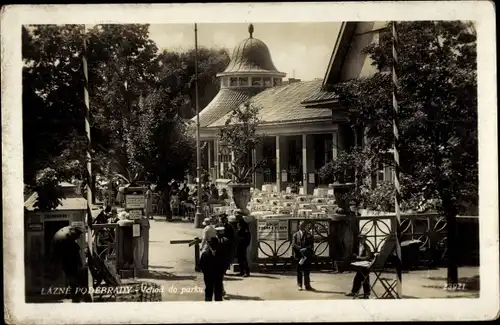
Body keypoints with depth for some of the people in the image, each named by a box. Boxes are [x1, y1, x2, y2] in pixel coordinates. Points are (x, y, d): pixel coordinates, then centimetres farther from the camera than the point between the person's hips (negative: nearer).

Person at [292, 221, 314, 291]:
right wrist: (300, 249, -16)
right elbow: (293, 245, -1)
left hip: (307, 256, 0)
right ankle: (299, 285, 13)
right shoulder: (295, 235, 9)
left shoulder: (309, 235, 8)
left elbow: (311, 245, 2)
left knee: (307, 271, 0)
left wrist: (307, 249, -17)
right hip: (299, 256, 0)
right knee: (299, 271, 5)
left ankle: (307, 285, 3)